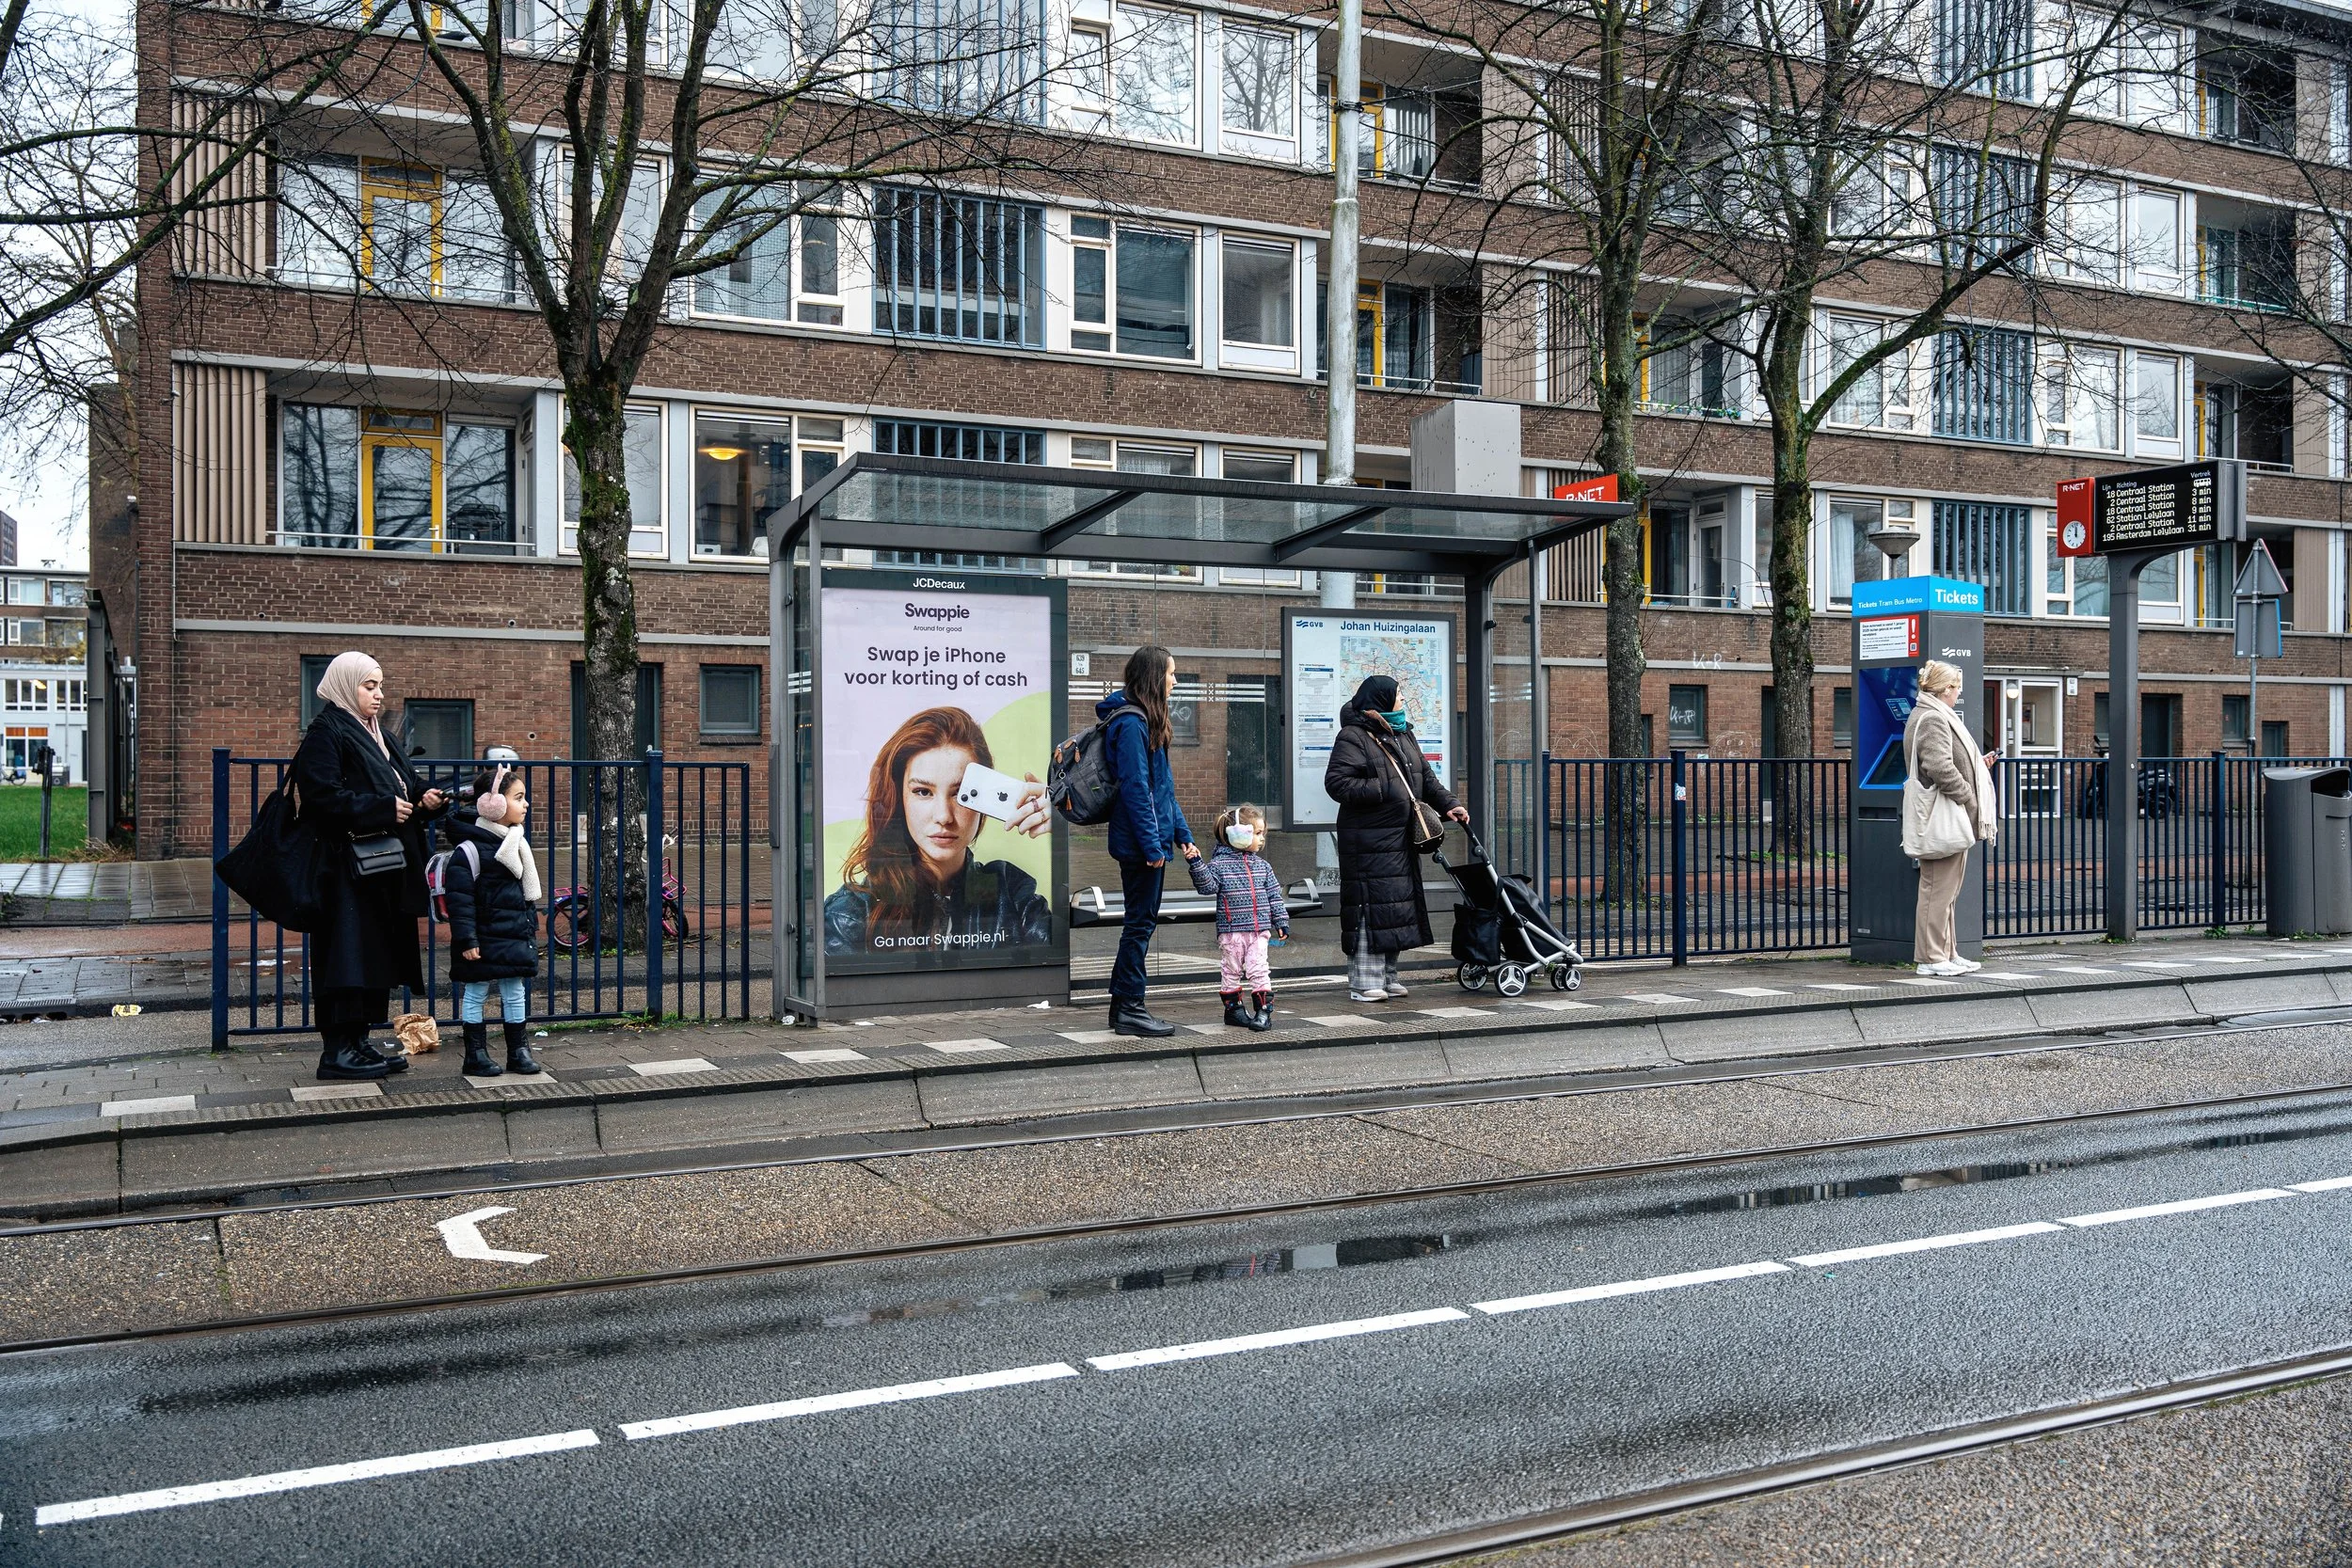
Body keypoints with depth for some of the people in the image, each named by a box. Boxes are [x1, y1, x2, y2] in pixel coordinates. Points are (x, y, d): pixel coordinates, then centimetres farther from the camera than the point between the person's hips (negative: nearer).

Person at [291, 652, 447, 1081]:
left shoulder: (375, 735, 19)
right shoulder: (327, 732, -9)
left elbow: (403, 785, 22)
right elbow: (323, 796, -18)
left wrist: (423, 799, 0)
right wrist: (385, 808, -19)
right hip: (346, 866, -9)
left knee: (376, 955, 10)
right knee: (347, 955, -8)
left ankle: (359, 1042, 17)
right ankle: (337, 1050, -3)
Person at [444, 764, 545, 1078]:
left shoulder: (517, 843, 9)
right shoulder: (470, 848, -16)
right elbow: (458, 898, -17)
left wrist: (531, 928, 19)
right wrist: (466, 939, -19)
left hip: (516, 938, 7)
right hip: (484, 940, -7)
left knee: (515, 993, 12)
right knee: (475, 994, 4)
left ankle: (518, 1051, 20)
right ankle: (475, 1055, 12)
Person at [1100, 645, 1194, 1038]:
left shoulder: (1145, 720, 17)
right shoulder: (1131, 723, -15)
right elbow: (1135, 788, -20)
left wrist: (1182, 833, 17)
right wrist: (1152, 843, -21)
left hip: (1150, 840, 10)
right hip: (1140, 841, -10)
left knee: (1142, 921, 13)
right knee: (1141, 922, -4)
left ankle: (1123, 1005, 19)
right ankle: (1130, 1009, 2)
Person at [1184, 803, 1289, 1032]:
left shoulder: (1262, 866, 10)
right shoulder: (1219, 864, -4)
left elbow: (1274, 896, 13)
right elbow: (1207, 885, -15)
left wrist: (1281, 922, 10)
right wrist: (1196, 864, -26)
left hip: (1259, 929, 3)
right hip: (1231, 930, -3)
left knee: (1259, 970, -1)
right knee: (1231, 971, 7)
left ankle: (1264, 1011, 4)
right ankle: (1233, 1008, 19)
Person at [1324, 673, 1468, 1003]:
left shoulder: (1403, 735, 18)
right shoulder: (1353, 737, -9)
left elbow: (1426, 776, 22)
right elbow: (1336, 782, -17)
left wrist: (1448, 804, 7)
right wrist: (1382, 791, -20)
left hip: (1401, 839, 9)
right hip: (1369, 840, -9)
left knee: (1398, 904, 11)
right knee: (1371, 905, -9)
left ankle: (1386, 976, 20)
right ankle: (1363, 982, -4)